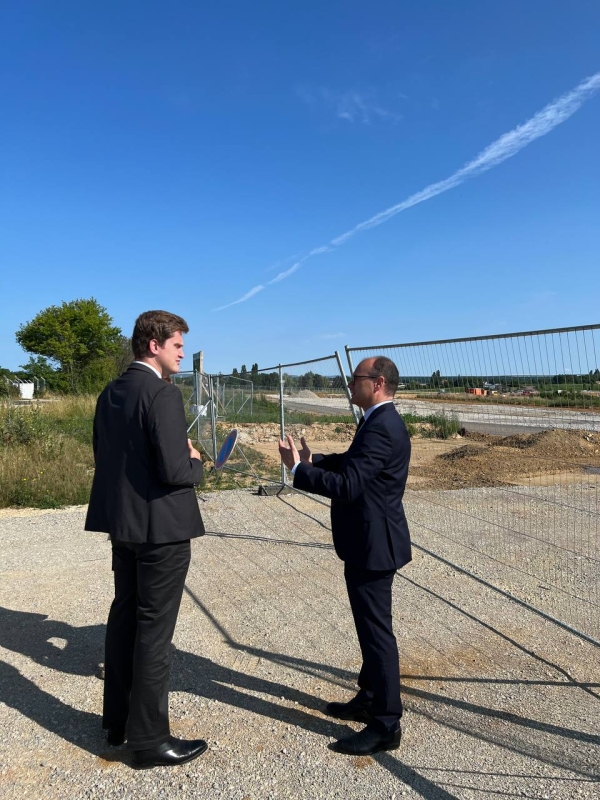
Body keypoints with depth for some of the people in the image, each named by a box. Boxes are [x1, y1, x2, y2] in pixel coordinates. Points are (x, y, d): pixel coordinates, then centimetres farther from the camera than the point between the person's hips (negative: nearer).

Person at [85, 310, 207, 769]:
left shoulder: (110, 394, 7)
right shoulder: (163, 394, -19)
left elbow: (104, 457, 13)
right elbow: (174, 471, -26)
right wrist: (197, 464, -4)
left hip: (122, 523, 9)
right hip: (161, 526, -9)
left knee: (124, 617, 19)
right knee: (154, 630, 3)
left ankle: (118, 720, 35)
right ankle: (149, 739, 18)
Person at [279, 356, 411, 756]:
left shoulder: (381, 428, -24)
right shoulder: (381, 422, 10)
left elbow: (347, 486, -28)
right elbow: (350, 464, 18)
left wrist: (298, 469, -20)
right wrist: (313, 460, 4)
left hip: (373, 544, -11)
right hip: (371, 541, 11)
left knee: (377, 630, 1)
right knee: (371, 626, 21)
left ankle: (387, 725, 16)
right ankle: (370, 700, 38)